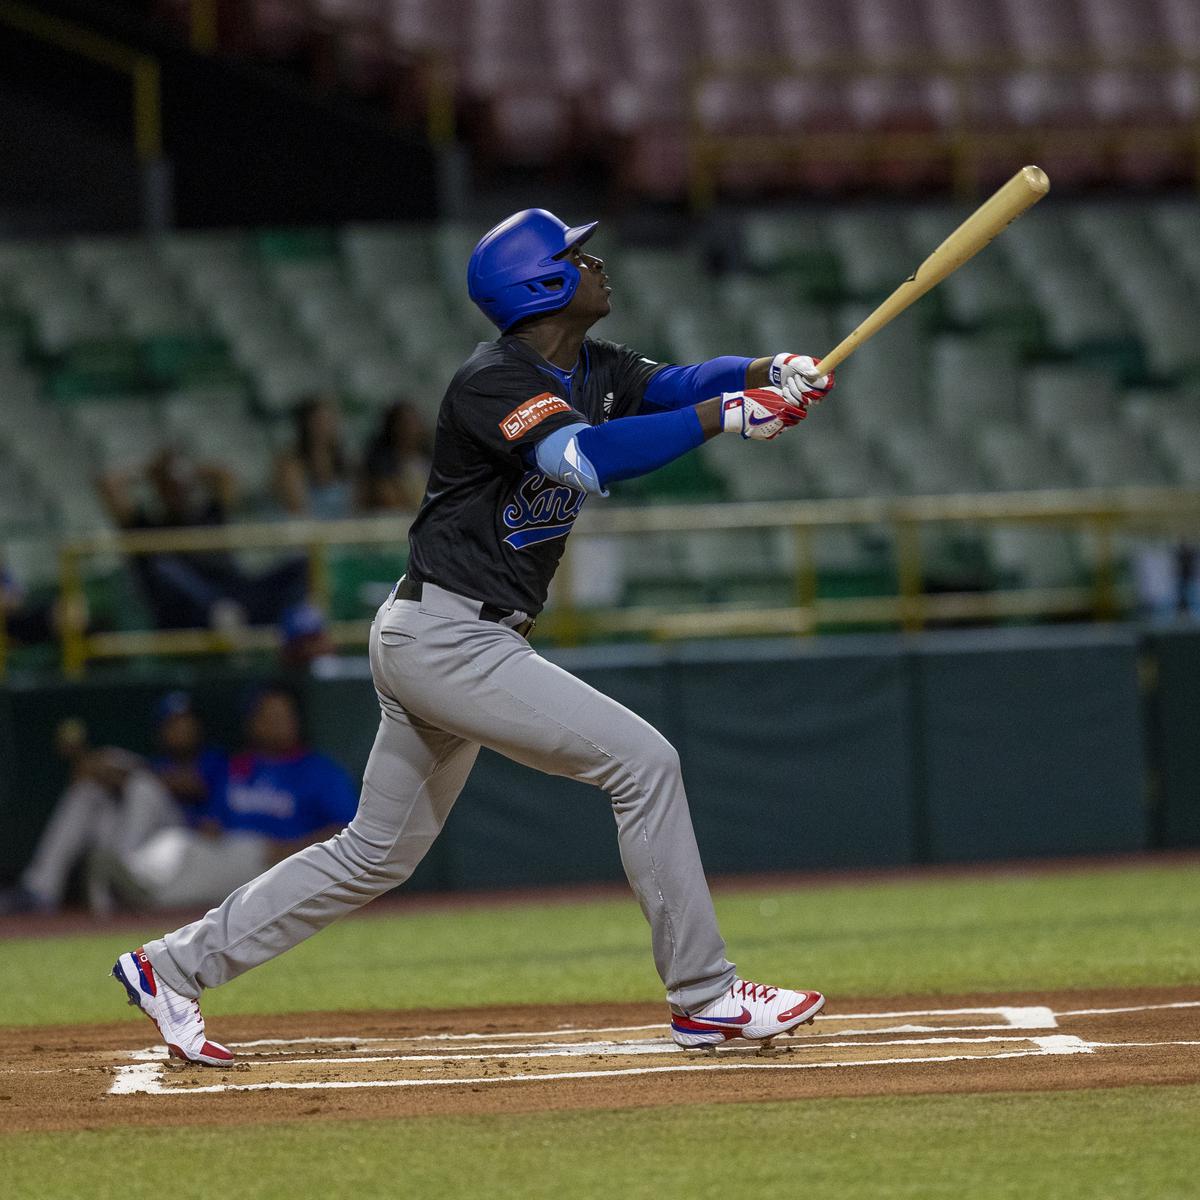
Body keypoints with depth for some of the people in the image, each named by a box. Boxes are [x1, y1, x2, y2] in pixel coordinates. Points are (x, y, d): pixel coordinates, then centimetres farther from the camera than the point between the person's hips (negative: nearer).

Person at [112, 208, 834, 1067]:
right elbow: (583, 458, -34)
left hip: (461, 642, 10)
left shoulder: (590, 369, 11)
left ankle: (174, 967, 21)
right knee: (643, 762, -12)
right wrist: (724, 416, -34)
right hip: (446, 639, -10)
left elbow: (678, 383, 0)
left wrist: (771, 375, -20)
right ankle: (703, 997, -7)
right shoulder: (494, 381, -18)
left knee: (376, 854, 15)